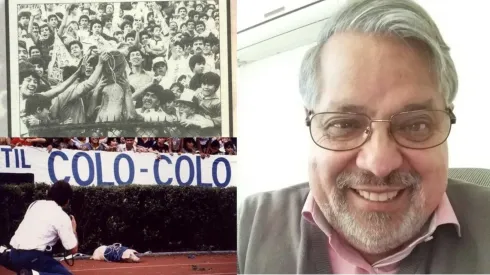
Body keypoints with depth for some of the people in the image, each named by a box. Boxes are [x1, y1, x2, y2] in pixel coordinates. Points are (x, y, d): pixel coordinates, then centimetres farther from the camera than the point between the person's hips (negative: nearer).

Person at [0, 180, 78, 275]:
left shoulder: (35, 204, 14)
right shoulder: (62, 216, -5)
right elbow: (73, 249, -4)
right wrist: (73, 229, 14)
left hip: (14, 254, 8)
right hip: (32, 258, -8)